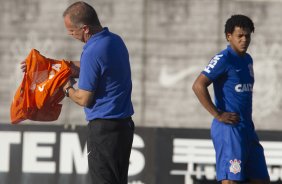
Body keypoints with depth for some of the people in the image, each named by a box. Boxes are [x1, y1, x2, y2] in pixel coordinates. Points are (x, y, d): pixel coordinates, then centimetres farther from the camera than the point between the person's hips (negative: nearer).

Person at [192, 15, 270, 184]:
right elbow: (198, 86, -20)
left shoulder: (247, 60, 16)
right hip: (229, 129, -9)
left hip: (247, 129, 9)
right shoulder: (224, 59, -10)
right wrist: (218, 115, -18)